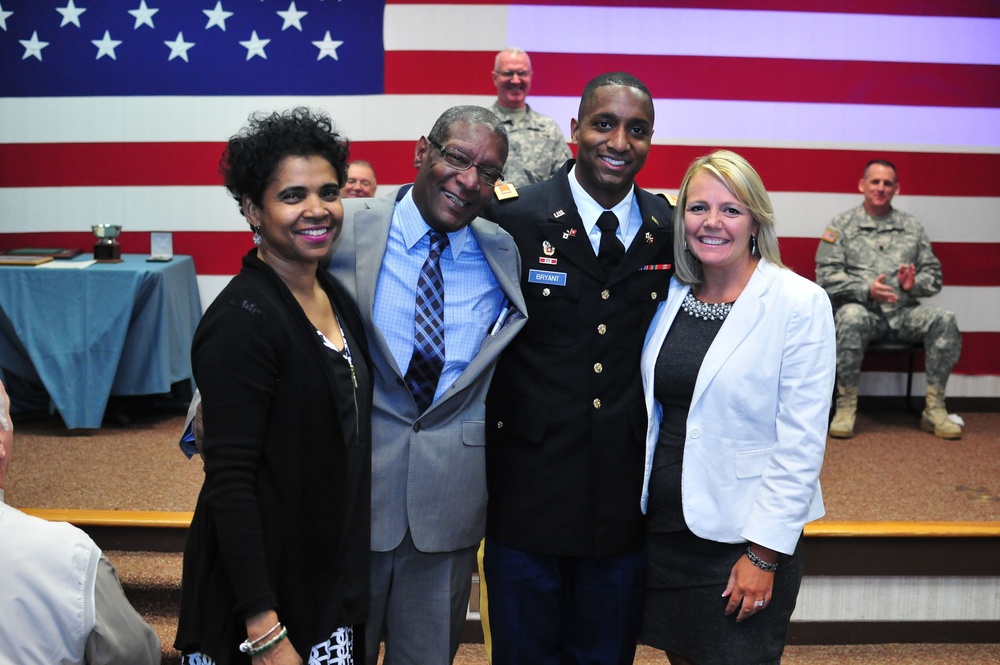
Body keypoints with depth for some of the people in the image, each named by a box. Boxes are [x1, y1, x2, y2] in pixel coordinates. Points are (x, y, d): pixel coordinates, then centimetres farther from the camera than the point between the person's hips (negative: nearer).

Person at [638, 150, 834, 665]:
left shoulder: (800, 304, -11)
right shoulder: (671, 296, 4)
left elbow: (801, 442, -14)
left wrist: (763, 554, -15)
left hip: (744, 536, -5)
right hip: (664, 526, 5)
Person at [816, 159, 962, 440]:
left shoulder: (912, 226, 17)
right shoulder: (842, 224, 8)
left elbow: (933, 273, 14)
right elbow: (827, 276, -2)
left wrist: (914, 283, -10)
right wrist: (867, 289, -17)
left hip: (903, 314, 3)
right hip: (863, 309, -3)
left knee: (944, 320, -25)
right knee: (851, 317, -38)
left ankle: (935, 410, -17)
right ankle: (845, 408, -28)